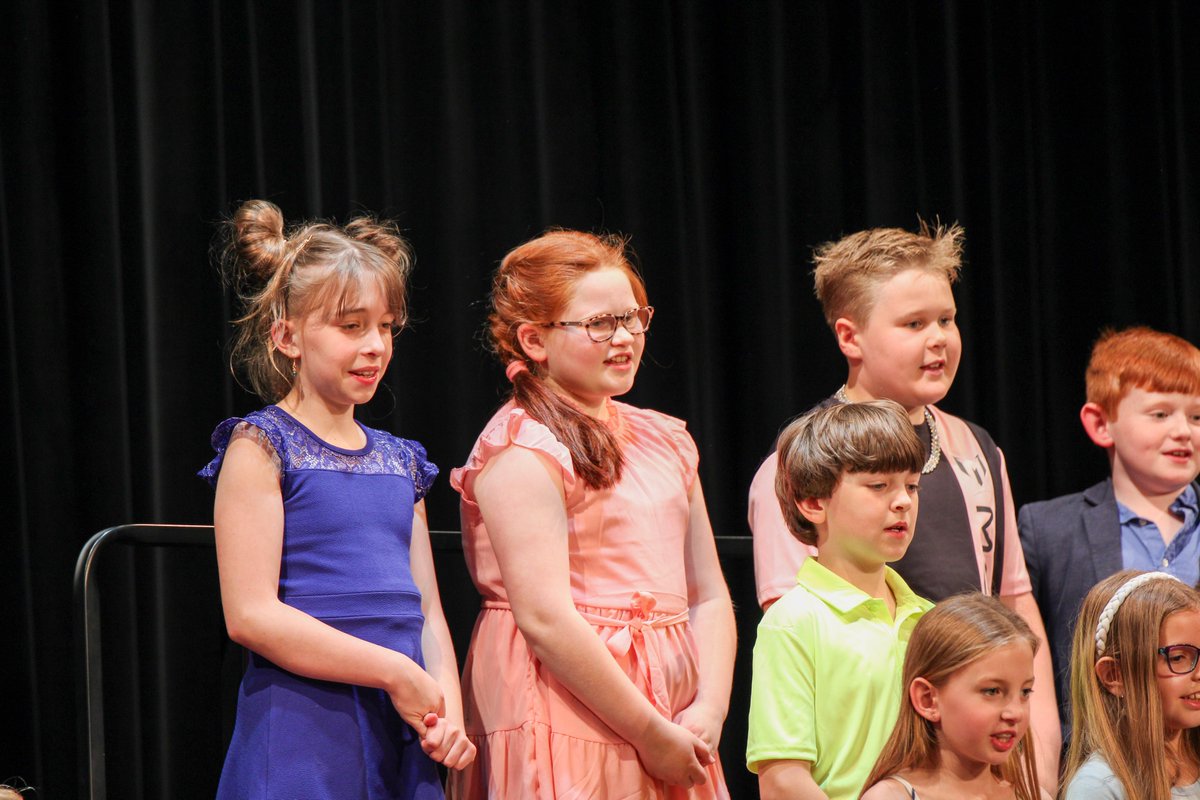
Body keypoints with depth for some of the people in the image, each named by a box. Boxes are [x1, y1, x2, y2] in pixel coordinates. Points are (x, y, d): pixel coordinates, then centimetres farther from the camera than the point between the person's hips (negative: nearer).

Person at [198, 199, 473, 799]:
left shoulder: (399, 460, 16)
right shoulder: (260, 446, -4)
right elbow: (251, 615, -13)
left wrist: (447, 709, -3)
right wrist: (396, 674, -12)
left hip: (402, 739, 6)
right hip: (302, 735, -6)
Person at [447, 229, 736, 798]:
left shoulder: (665, 441, 15)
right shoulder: (521, 451, -8)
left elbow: (708, 596, 14)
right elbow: (545, 619, -16)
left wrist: (709, 710, -2)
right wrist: (651, 733, -14)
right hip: (569, 726, -7)